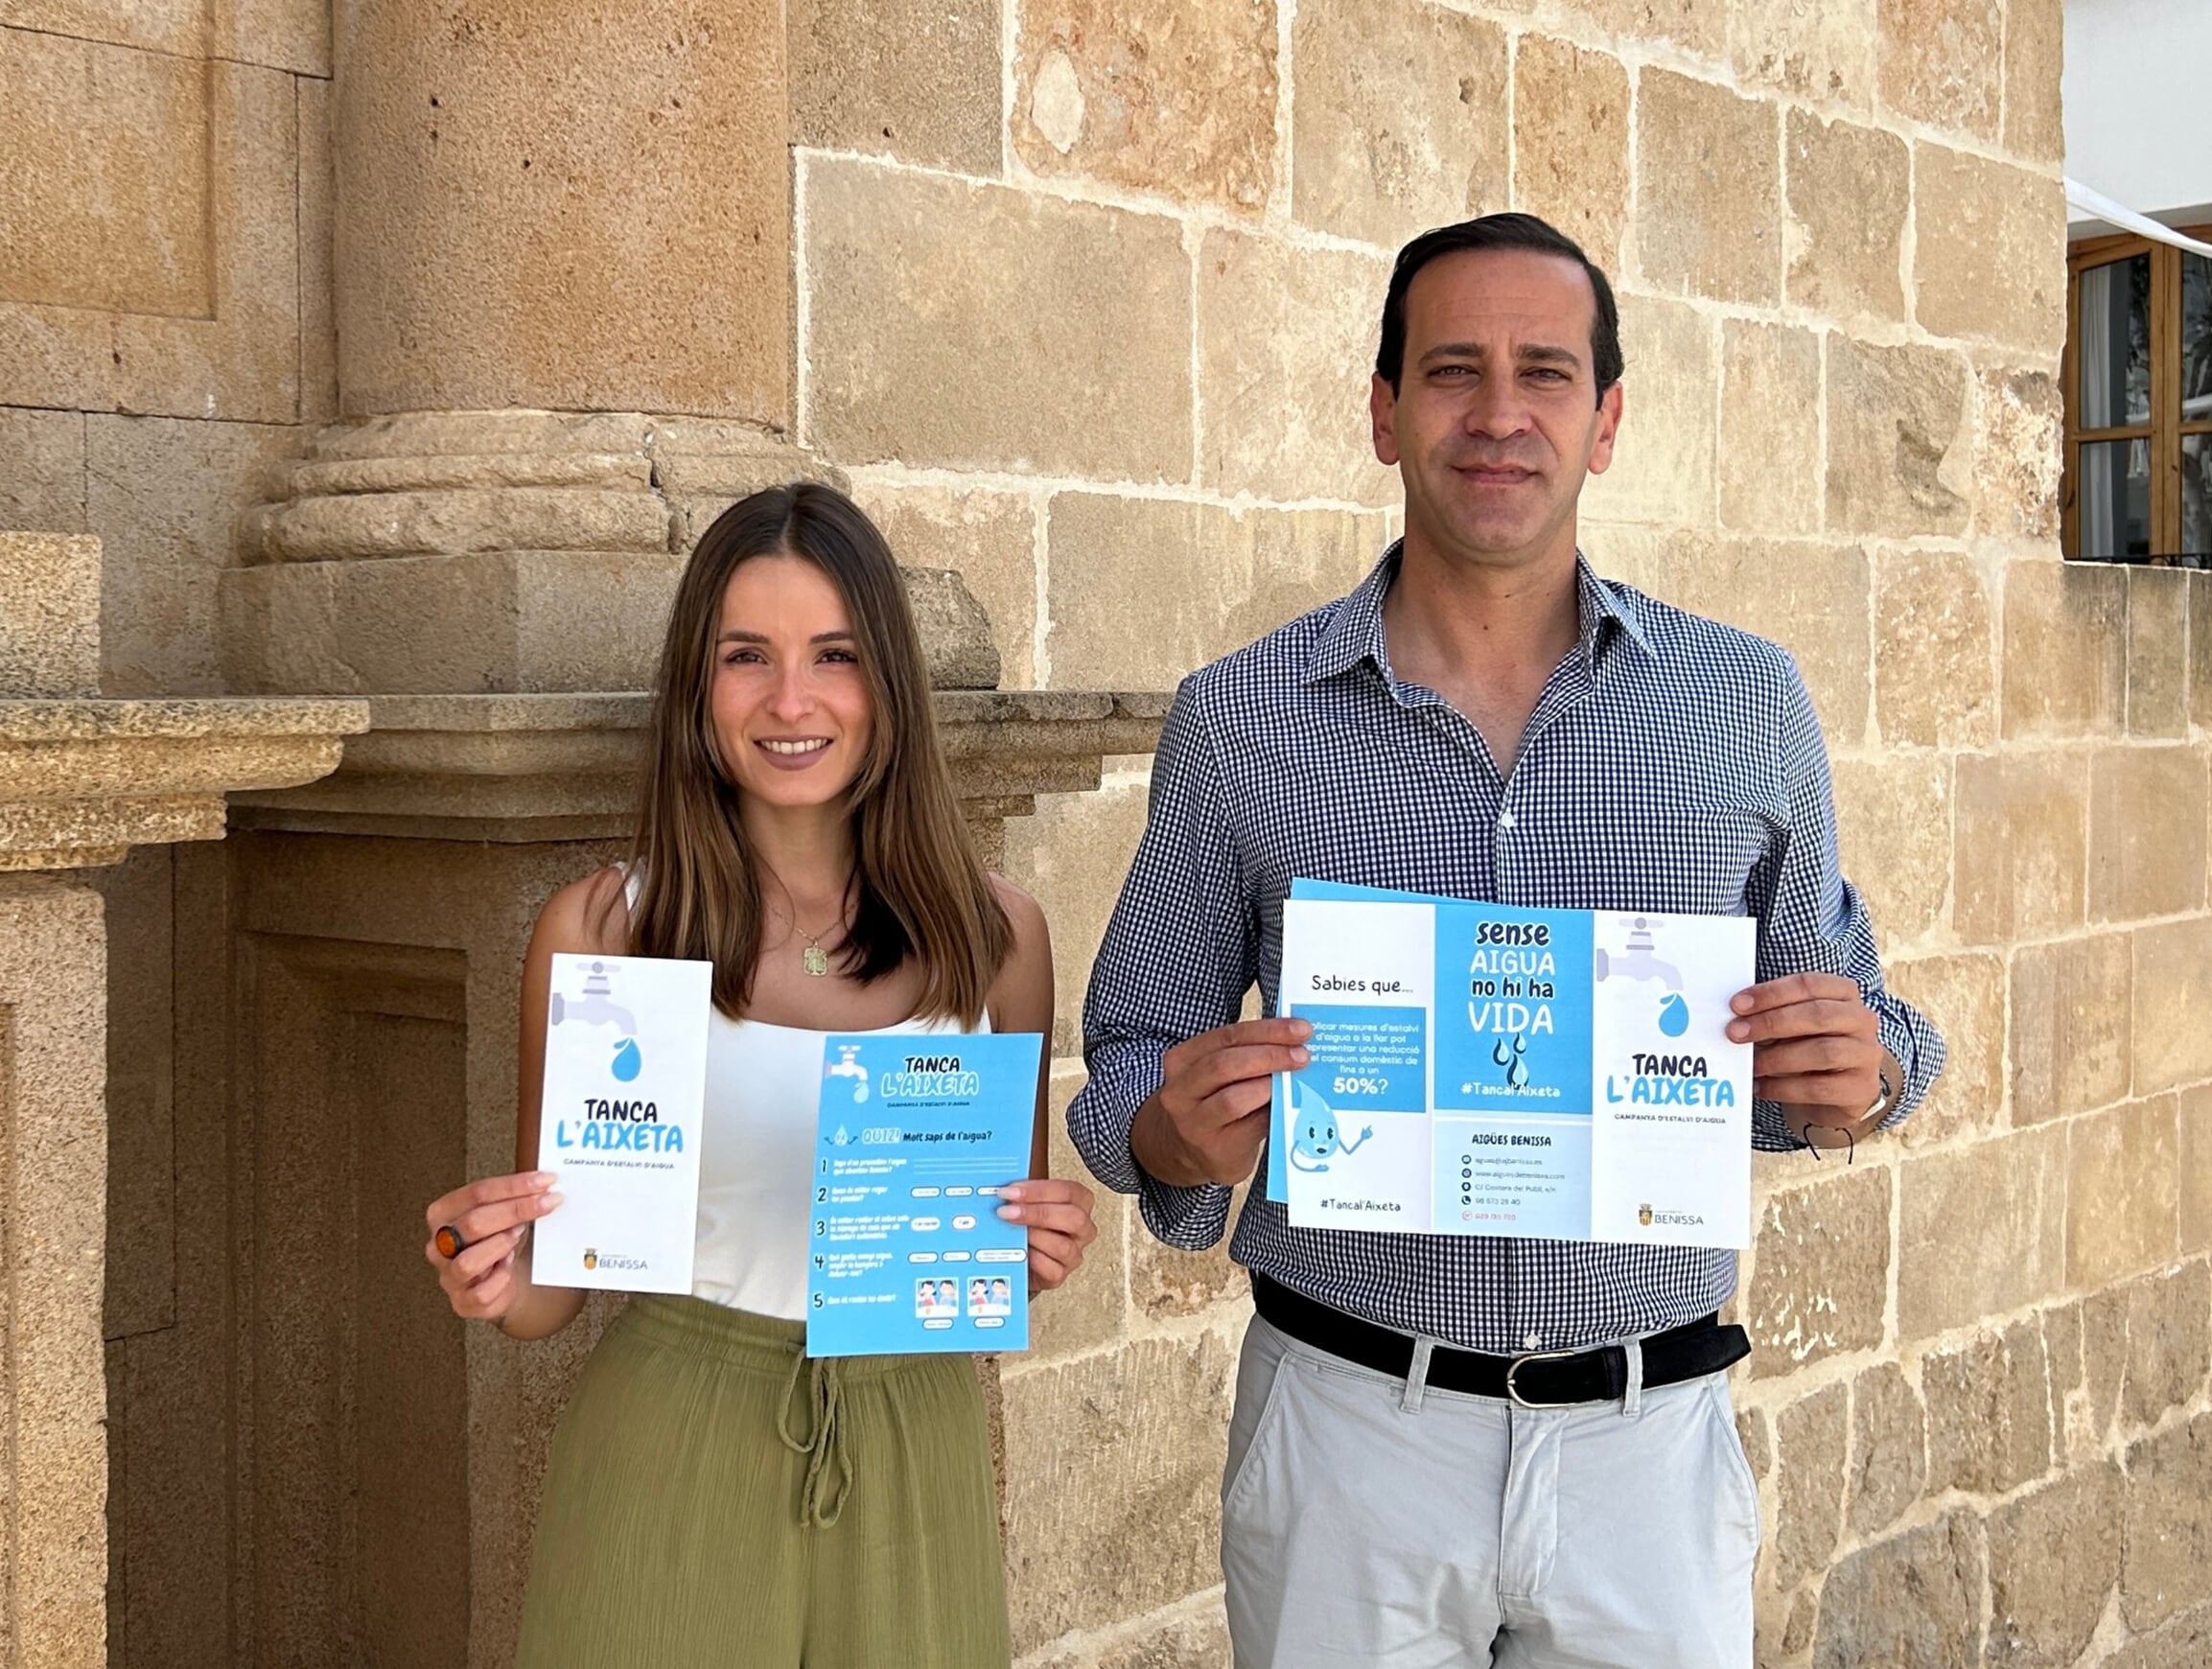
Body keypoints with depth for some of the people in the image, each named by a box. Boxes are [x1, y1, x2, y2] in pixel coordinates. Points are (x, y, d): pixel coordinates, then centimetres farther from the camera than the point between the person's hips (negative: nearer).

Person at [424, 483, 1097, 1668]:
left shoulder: (991, 931, -1)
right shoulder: (599, 931, -6)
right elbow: (554, 1279, 2)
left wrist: (1044, 1250, -9)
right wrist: (495, 1285, -18)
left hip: (911, 1479, 2)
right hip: (668, 1474, -2)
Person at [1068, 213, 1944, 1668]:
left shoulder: (1750, 704, 3)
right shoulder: (1237, 720, -1)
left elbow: (1833, 1028, 12)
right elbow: (1131, 1068, 6)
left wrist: (1856, 1076, -11)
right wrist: (1181, 1134, -17)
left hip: (1653, 1439, 1)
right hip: (1350, 1427, -1)